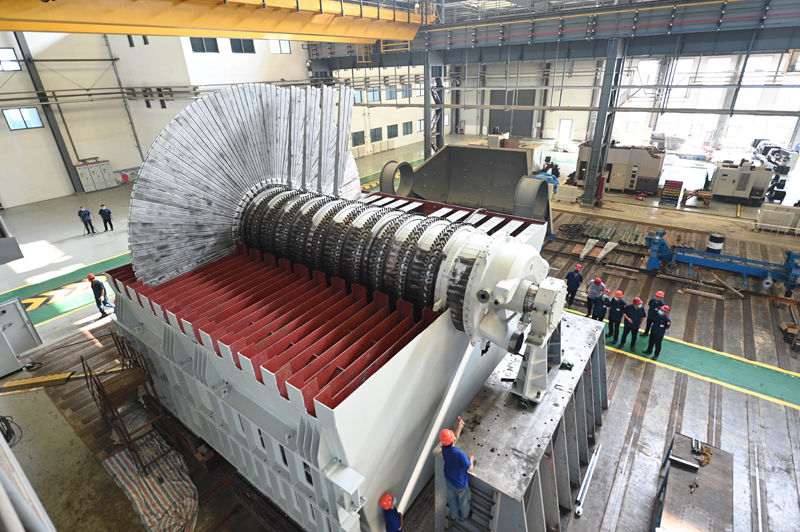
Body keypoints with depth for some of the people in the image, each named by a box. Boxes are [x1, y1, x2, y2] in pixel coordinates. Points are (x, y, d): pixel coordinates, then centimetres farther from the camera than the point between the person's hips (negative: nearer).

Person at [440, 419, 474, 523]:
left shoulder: (444, 448, -23)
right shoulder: (460, 454, -41)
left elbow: (453, 440, -2)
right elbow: (470, 469, -27)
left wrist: (459, 427, -3)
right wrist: (471, 459, -8)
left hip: (449, 480, 4)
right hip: (460, 484, -4)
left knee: (452, 498, 32)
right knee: (463, 500, 27)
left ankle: (453, 514, 57)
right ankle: (464, 516, 54)